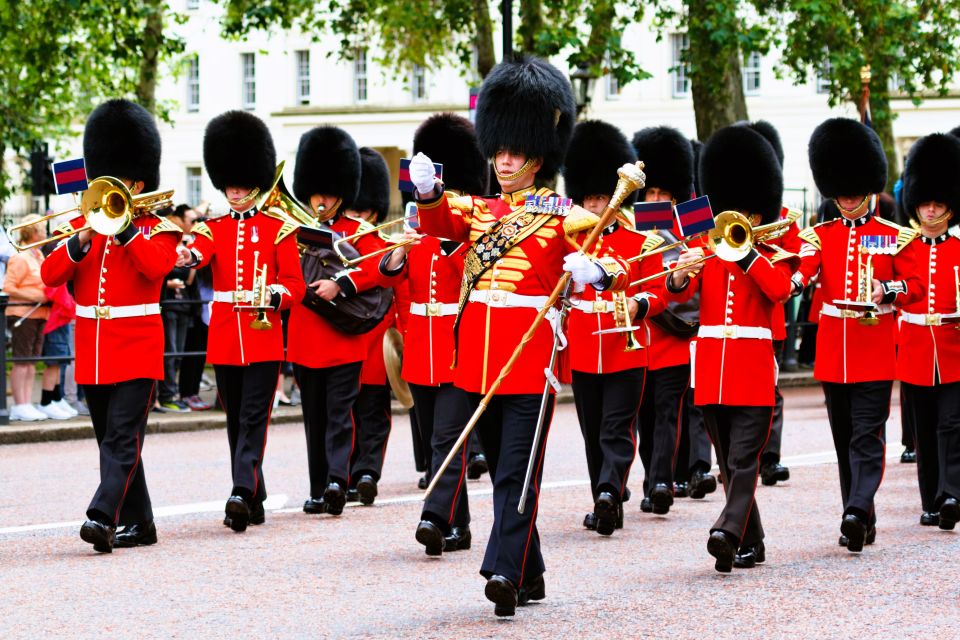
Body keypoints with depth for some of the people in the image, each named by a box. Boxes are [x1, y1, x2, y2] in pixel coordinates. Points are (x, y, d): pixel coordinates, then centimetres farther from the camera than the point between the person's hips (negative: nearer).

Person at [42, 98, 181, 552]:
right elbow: (51, 274, -1)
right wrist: (82, 240, -16)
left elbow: (157, 264, -21)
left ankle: (102, 517, -25)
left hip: (136, 349, -6)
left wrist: (122, 225, -21)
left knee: (123, 439, -15)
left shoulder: (157, 229, 1)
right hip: (92, 352, 6)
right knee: (112, 441, 10)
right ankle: (138, 523, 19)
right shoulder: (80, 226, 12)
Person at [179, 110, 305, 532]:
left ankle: (241, 494, -23)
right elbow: (200, 253, -12)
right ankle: (253, 502, 18)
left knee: (254, 417, -12)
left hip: (263, 335, -4)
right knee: (236, 420, 9)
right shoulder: (214, 229, 10)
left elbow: (295, 283, 0)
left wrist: (274, 296, -22)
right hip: (224, 338, 4)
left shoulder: (278, 229, 2)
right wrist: (186, 257, -36)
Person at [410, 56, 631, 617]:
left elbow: (618, 269, -6)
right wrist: (428, 190, -26)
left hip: (531, 356, -5)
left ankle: (505, 573, -18)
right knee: (502, 467, 13)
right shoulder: (477, 210, 13)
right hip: (478, 354, 6)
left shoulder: (563, 217, 0)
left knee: (517, 469, -11)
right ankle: (530, 575, 23)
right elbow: (438, 224, -5)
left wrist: (595, 270, -29)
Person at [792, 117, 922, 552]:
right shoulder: (820, 235, 8)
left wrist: (886, 291, -17)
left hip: (875, 351, -4)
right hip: (833, 350, 4)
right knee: (844, 439, 9)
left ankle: (857, 513, -22)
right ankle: (862, 521, 16)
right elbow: (804, 271, -8)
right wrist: (790, 283, -31)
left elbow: (916, 287, 3)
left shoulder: (895, 237, 2)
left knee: (867, 435, -12)